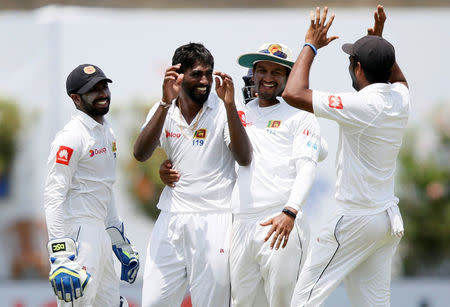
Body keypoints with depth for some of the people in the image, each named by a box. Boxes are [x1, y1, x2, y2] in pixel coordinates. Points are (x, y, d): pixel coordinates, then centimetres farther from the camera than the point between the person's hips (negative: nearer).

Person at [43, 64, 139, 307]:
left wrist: (119, 241, 26)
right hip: (76, 232, -10)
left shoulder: (107, 132, 17)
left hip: (99, 231, 10)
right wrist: (60, 255, -27)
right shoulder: (72, 137, -13)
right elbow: (54, 197, -19)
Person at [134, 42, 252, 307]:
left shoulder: (222, 111, -2)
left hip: (212, 222, -3)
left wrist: (230, 105, -23)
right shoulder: (164, 111, 6)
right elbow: (141, 154, -10)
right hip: (171, 219, 3)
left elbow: (244, 159, -14)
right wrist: (166, 103, -19)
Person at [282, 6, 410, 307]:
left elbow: (294, 93, -21)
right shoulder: (401, 100, 3)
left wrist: (311, 46, -10)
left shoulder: (363, 106, -20)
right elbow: (397, 78, 32)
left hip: (356, 219, -8)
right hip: (390, 219, 8)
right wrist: (379, 40, 23)